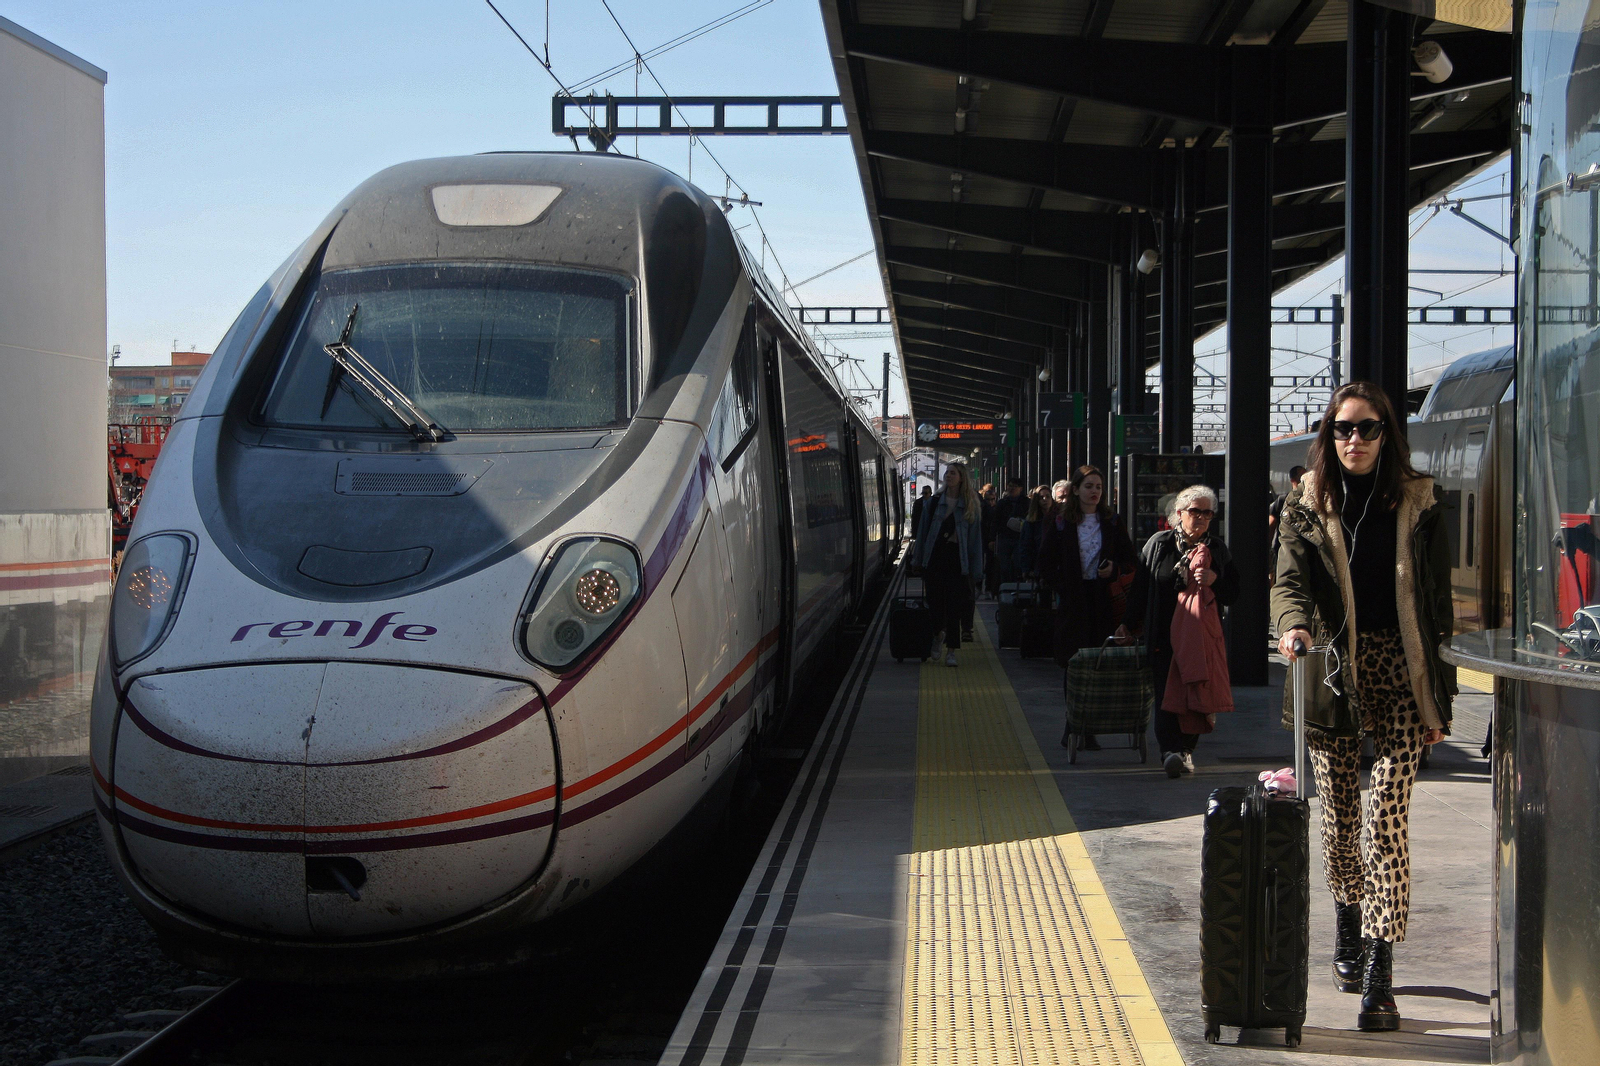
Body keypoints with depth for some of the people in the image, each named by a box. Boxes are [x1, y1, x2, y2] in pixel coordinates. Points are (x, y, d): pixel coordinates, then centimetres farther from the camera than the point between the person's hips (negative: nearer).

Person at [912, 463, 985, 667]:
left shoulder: (971, 506, 5)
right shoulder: (934, 503, 8)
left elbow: (975, 537, 4)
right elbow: (923, 532, 10)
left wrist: (975, 571, 0)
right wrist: (919, 560, 5)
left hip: (957, 560, -1)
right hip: (935, 556, 1)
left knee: (954, 605, -5)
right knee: (936, 602, 2)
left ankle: (951, 651, -2)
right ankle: (936, 637, 28)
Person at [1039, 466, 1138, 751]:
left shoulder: (1112, 522, 10)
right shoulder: (1061, 523, 6)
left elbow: (1131, 561, 12)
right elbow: (1046, 565, 8)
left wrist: (1115, 569, -7)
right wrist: (1062, 588, -4)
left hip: (1105, 602, 1)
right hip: (1073, 604, -1)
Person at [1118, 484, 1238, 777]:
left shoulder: (1217, 548, 11)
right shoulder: (1158, 544, 7)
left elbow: (1233, 591, 11)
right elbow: (1140, 586, 9)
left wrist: (1214, 579, -10)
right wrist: (1130, 623, 8)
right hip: (1165, 634, -2)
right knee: (1166, 693, -13)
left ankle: (1187, 749, 11)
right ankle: (1171, 750, -22)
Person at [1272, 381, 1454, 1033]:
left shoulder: (1417, 504, 4)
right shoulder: (1307, 504, 5)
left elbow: (1436, 601, 6)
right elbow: (1291, 580, -3)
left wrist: (1439, 697, 4)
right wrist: (1294, 624, -27)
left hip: (1399, 671, -1)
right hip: (1332, 670, 1)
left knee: (1388, 815, -11)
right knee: (1339, 813, 8)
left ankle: (1379, 974, -11)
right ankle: (1348, 929, 35)